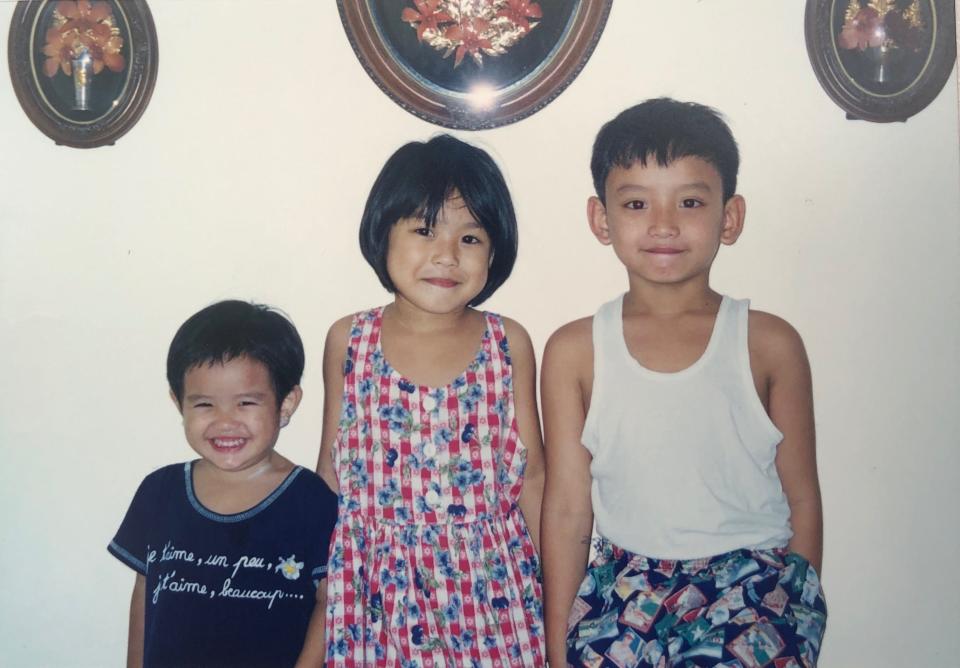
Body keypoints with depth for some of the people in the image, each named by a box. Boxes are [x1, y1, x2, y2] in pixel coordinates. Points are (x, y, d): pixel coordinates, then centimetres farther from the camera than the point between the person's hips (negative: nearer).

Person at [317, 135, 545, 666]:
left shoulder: (509, 344, -5)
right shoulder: (348, 341, -3)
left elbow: (532, 475, 2)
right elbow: (331, 468, 6)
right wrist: (321, 574, 9)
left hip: (487, 582, 0)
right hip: (379, 584, 1)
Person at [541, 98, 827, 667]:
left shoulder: (770, 344, -1)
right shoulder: (575, 351, 0)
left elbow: (802, 498, 5)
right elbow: (566, 508, 2)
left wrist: (797, 622, 5)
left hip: (754, 580, -1)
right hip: (626, 584, 1)